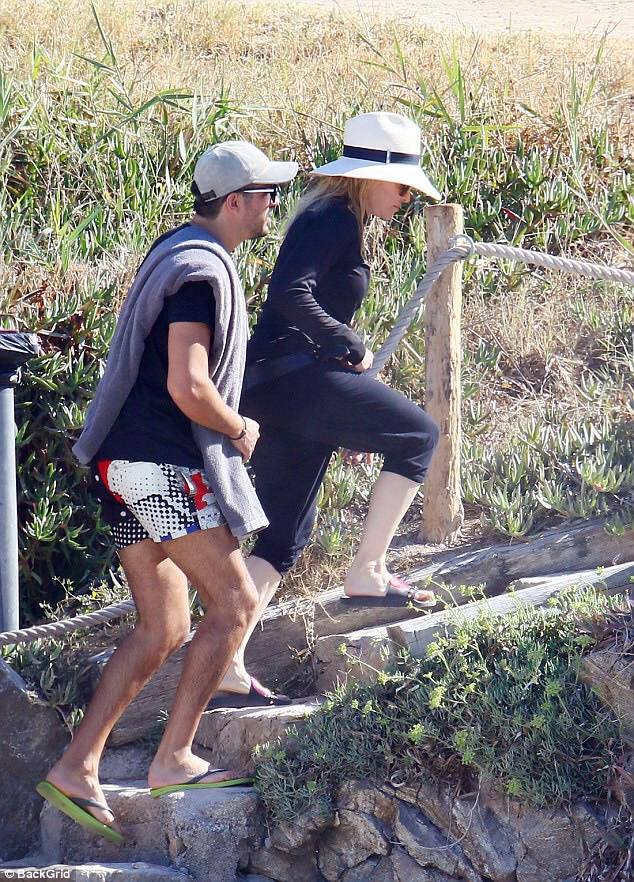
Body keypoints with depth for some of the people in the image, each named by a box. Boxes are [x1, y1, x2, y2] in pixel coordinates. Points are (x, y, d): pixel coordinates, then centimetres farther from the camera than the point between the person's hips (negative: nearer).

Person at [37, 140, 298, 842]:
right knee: (234, 601, -5)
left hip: (130, 465, 10)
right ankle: (174, 759, -2)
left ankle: (76, 769, 4)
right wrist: (239, 430, -6)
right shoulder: (202, 270, -14)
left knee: (162, 630, 9)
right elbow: (188, 387, -23)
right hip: (163, 465, -10)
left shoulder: (182, 252, 19)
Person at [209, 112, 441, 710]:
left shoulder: (339, 223, 24)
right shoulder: (333, 219, -8)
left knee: (284, 534, 9)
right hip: (295, 375, -10)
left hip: (274, 387, 10)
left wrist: (349, 423, 27)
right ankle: (367, 574, -3)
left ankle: (227, 669, 3)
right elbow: (291, 294, -24)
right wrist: (352, 348, -13)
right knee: (418, 436, -2)